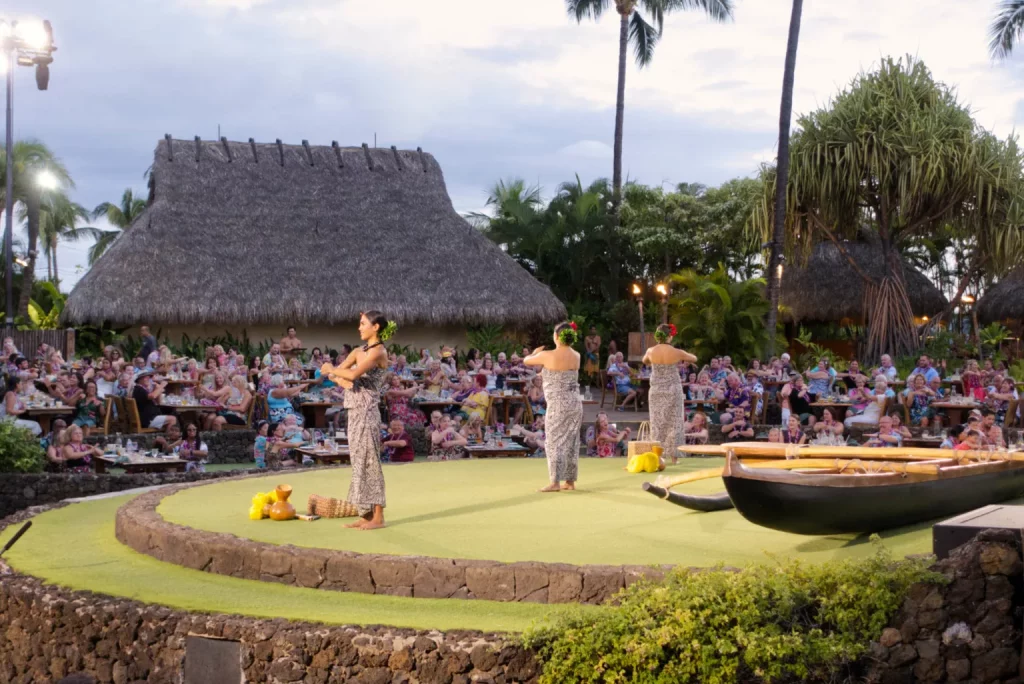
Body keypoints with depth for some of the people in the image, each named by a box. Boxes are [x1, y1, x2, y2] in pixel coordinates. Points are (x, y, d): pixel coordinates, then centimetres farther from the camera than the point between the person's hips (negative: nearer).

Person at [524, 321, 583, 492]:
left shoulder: (548, 355, -12)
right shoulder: (576, 356, 5)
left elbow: (526, 361, 3)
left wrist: (536, 352, 25)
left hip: (558, 405, -6)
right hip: (575, 403, 6)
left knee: (555, 442, -2)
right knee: (571, 442, 10)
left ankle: (555, 482, -3)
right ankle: (570, 481, 14)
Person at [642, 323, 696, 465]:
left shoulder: (651, 351, -6)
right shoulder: (677, 353, -11)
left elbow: (645, 361, 17)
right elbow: (694, 358, 7)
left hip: (656, 391, 2)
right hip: (673, 390, -2)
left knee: (657, 422, 9)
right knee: (673, 423, 6)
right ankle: (674, 456, 7)